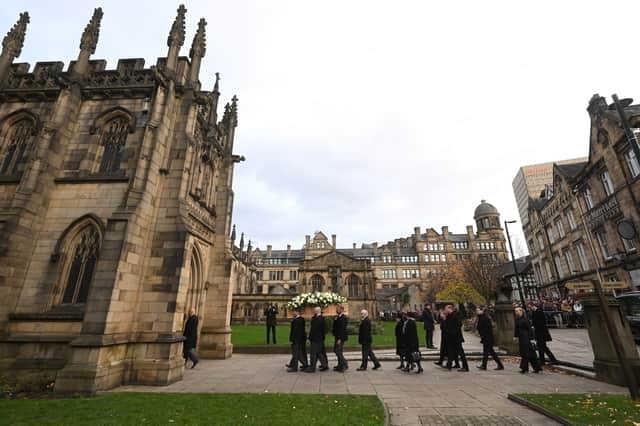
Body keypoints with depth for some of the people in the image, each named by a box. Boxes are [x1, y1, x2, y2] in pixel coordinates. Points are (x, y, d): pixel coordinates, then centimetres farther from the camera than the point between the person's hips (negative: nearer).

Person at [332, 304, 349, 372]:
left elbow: (343, 328, -21)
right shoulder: (337, 317, 12)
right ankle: (340, 365, 24)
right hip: (337, 337, 10)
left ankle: (344, 365, 5)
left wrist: (340, 339, -23)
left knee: (338, 351, -8)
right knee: (336, 350, 14)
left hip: (341, 338, -10)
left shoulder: (343, 317, -17)